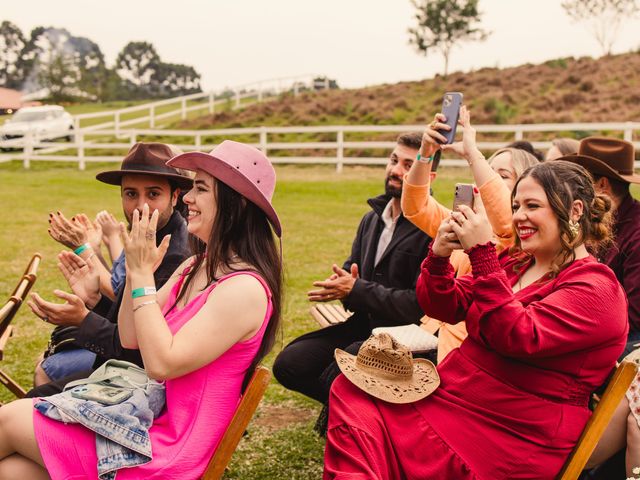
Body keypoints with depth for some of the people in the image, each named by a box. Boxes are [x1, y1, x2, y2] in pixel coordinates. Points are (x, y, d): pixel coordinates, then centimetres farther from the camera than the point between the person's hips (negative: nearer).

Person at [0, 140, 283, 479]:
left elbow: (161, 364, -23)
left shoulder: (244, 289, -20)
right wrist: (136, 269, -6)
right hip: (149, 417, 8)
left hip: (169, 452, -8)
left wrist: (142, 275, -19)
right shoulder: (196, 266, 8)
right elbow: (129, 337, 8)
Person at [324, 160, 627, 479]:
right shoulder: (515, 262, 14)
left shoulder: (596, 287, -10)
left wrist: (481, 252, -26)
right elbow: (445, 308, 8)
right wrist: (439, 256, -11)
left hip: (512, 439, -8)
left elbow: (519, 338, -25)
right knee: (349, 392, -12)